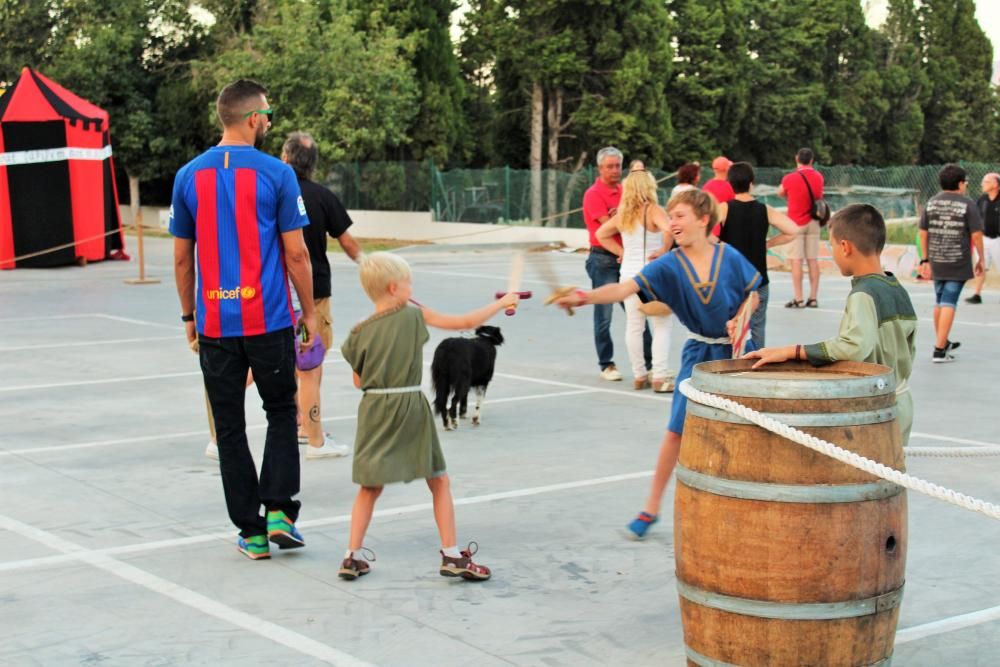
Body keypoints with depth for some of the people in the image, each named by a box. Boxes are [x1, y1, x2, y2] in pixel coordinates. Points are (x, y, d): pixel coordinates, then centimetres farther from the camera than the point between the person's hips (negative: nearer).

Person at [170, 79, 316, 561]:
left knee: (229, 428, 9)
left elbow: (181, 257, 8)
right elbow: (295, 253, -6)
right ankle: (278, 510, 3)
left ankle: (253, 533, 12)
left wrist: (189, 316, 18)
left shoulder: (189, 176, 4)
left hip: (214, 323, 2)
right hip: (268, 321, -2)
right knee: (281, 414, 16)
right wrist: (310, 312, 5)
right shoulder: (276, 174, -6)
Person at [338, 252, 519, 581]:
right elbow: (467, 322, 2)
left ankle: (353, 557, 9)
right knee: (439, 482, 10)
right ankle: (451, 555, 7)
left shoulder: (360, 332, 1)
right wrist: (502, 303, 14)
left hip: (374, 411, 2)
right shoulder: (415, 316, -4)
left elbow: (358, 381, 7)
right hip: (410, 409, -2)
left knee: (370, 487, 14)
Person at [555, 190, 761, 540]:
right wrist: (584, 297, -42)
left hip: (736, 350, -1)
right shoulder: (669, 265, -13)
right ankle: (651, 508, 8)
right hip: (699, 352, 1)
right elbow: (625, 288, -27)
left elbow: (752, 294, 4)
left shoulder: (730, 257, -13)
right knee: (678, 429, -2)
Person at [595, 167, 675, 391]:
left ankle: (639, 376, 16)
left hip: (628, 273, 5)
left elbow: (601, 234, 19)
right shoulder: (653, 210, -11)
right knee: (661, 327, 1)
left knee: (634, 326, 11)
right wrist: (664, 250, -15)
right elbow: (669, 229, -30)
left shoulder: (623, 214, 7)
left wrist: (621, 251, 13)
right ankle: (660, 377, -3)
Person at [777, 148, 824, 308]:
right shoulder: (818, 177, 3)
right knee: (813, 260, 5)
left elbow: (780, 193, 7)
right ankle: (813, 298, 5)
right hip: (813, 223, 4)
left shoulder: (790, 178, -11)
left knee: (796, 260, -4)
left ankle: (798, 299, -7)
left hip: (796, 223, -4)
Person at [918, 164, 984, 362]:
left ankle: (943, 342, 34)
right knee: (948, 304, -3)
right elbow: (976, 235, -10)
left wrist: (925, 260, 16)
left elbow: (923, 233, 8)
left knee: (940, 302, 18)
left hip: (936, 262, 5)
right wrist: (981, 259, 2)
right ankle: (939, 350, -7)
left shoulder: (931, 203, 6)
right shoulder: (967, 204, -7)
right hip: (958, 264, -5)